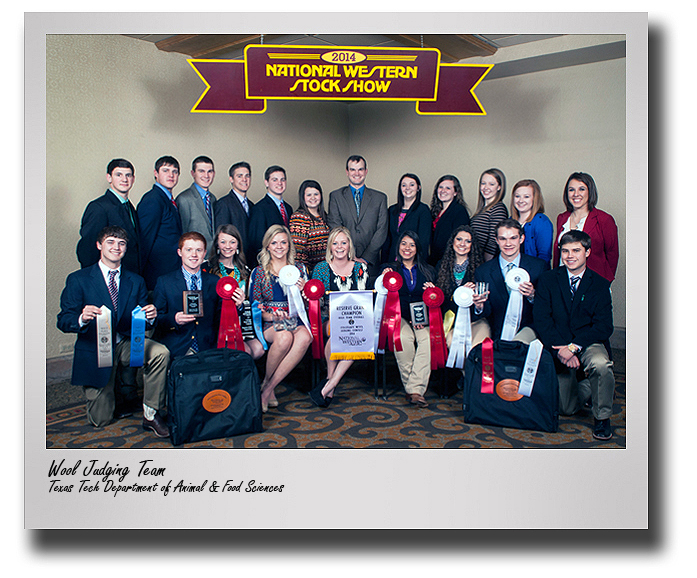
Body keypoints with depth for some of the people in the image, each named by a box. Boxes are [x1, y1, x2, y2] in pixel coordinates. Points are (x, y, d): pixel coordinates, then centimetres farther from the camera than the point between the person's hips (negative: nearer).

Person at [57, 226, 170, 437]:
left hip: (127, 344, 2)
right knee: (100, 420, 1)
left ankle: (151, 414, -15)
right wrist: (82, 319, -32)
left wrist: (151, 316, -21)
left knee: (160, 352, -32)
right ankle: (108, 392, 38)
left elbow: (142, 320, 4)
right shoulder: (78, 280, -2)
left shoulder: (136, 281, 7)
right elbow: (63, 321, -8)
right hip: (95, 350, -2)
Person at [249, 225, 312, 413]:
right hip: (267, 323, -2)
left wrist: (302, 291, -6)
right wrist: (270, 316, -14)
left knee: (305, 337, -35)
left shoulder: (299, 269, 16)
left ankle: (268, 387, -25)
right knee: (284, 337, -37)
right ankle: (269, 386, -11)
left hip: (295, 320, 2)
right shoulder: (258, 272, 11)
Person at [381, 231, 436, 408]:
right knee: (404, 337, -34)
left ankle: (415, 389, -30)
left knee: (427, 338, -32)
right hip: (398, 316, -1)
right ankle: (413, 387, -22)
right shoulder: (389, 268, 14)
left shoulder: (428, 270, 18)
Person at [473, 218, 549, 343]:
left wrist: (533, 296, -17)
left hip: (528, 329, -1)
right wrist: (479, 307, -22)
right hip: (497, 335, 1)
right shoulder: (482, 271, 2)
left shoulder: (540, 267, 1)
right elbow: (486, 313, 2)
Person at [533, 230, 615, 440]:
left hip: (588, 343, -1)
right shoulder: (548, 279, 0)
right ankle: (589, 388, 35)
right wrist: (559, 348, -21)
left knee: (600, 364, -36)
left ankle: (602, 417, -8)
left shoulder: (600, 284, -1)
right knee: (565, 409, 0)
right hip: (558, 346, 1)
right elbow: (541, 318, -8)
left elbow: (603, 327, -9)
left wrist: (573, 347, -23)